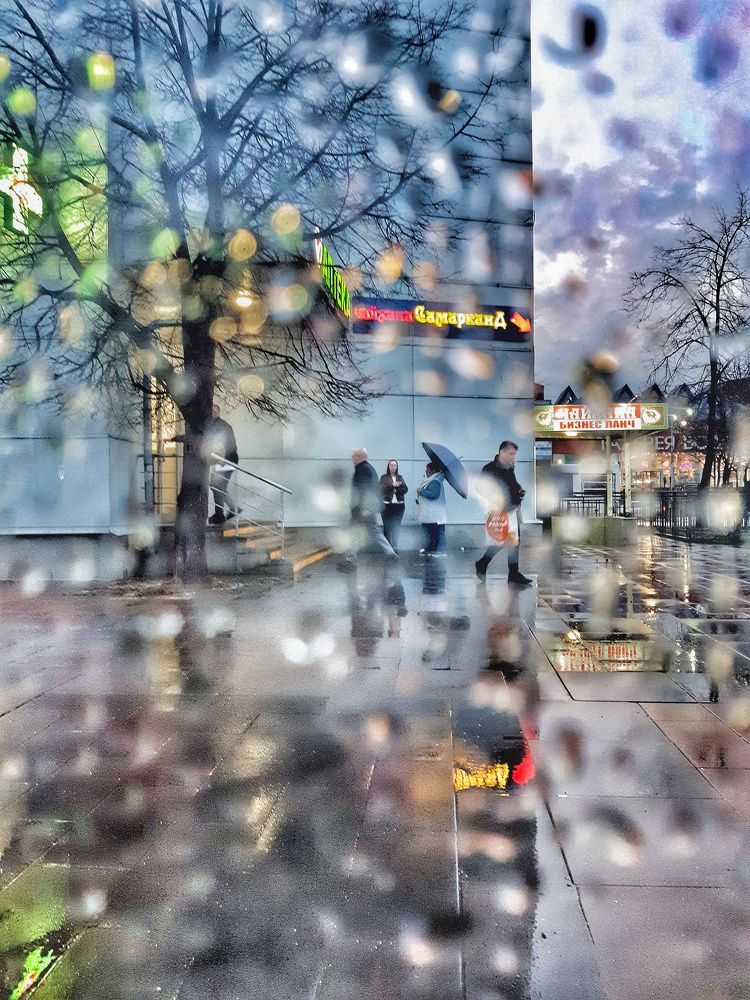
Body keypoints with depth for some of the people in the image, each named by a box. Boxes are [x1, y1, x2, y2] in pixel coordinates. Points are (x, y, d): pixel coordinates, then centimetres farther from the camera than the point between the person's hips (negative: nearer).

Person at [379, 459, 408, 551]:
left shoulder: (400, 477, 13)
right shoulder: (384, 477, 5)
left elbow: (405, 489, 3)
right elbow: (382, 488, -11)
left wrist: (396, 490, -12)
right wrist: (393, 485, -23)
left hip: (399, 505, 2)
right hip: (387, 505, -2)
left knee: (397, 527, 1)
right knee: (387, 527, -1)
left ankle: (395, 546, 7)